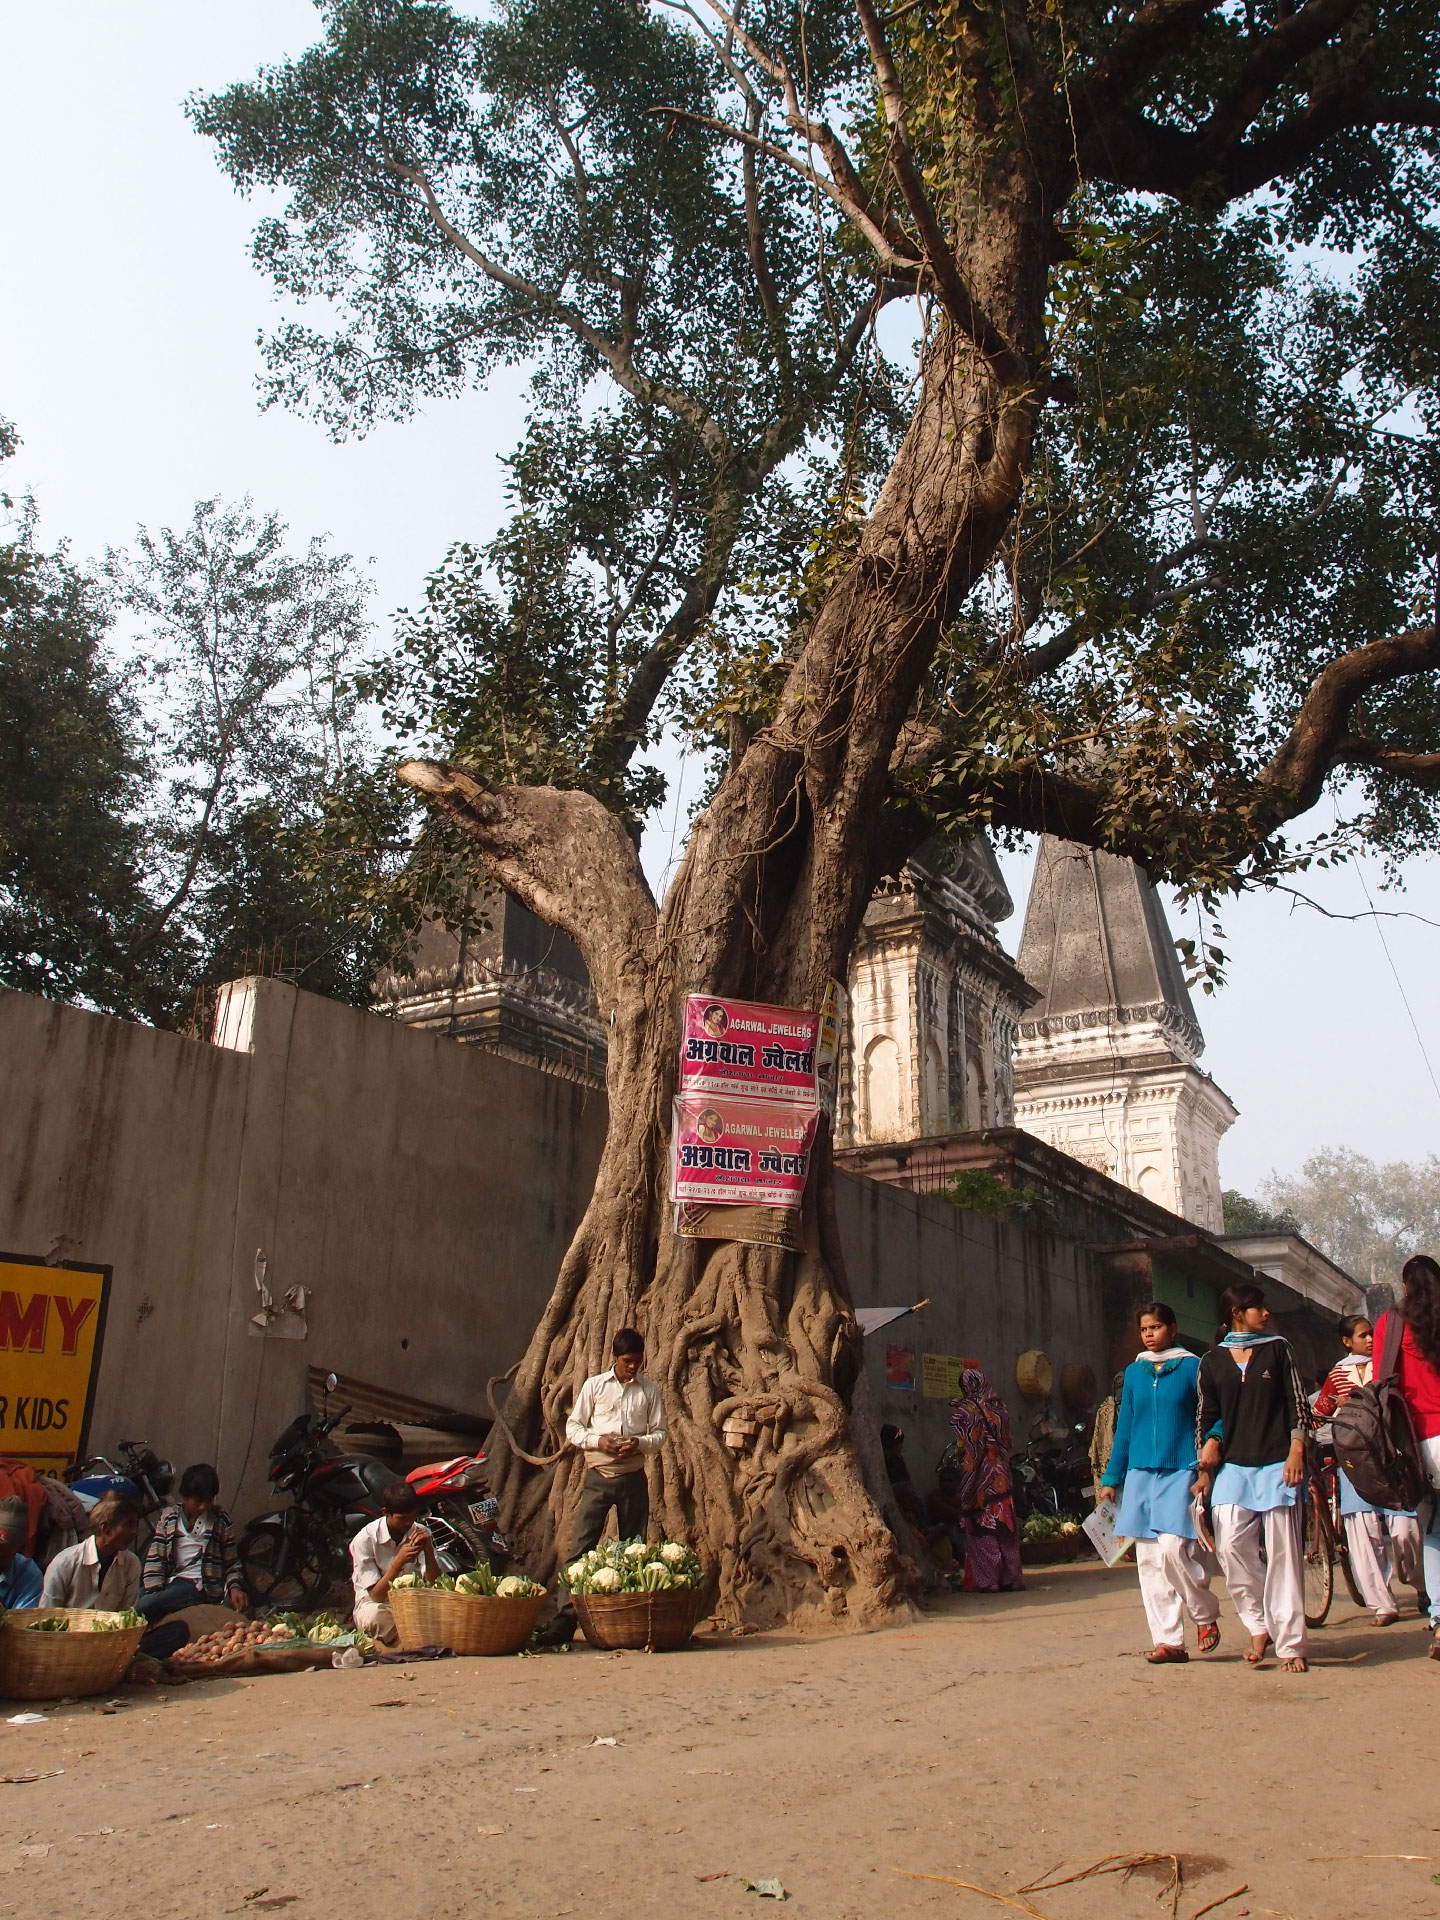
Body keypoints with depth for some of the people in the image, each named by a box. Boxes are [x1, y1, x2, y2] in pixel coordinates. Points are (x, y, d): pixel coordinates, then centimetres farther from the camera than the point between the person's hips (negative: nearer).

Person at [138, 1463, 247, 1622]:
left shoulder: (220, 1519, 9)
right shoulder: (168, 1517, 12)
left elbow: (232, 1563, 11)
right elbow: (155, 1560, 3)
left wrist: (235, 1587, -10)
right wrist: (155, 1592, -12)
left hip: (199, 1585, -4)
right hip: (169, 1583, 4)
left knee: (143, 1607, -28)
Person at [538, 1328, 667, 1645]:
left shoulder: (649, 1390, 7)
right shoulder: (594, 1386, 4)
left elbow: (660, 1433, 9)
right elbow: (573, 1428, 5)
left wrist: (640, 1443, -12)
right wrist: (599, 1441, -13)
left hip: (633, 1479, 1)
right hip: (598, 1477, -1)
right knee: (580, 1547, -8)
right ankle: (564, 1622, -9)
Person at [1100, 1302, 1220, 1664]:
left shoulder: (1191, 1367, 1)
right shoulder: (1134, 1372, 12)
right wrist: (1111, 1479, 14)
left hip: (1180, 1473, -4)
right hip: (1140, 1474, 4)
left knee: (1173, 1549, -15)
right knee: (1149, 1560, 2)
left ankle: (1206, 1614, 11)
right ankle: (1169, 1641, 10)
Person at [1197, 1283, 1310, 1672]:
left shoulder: (1277, 1349, 7)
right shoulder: (1212, 1362, 8)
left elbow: (1297, 1403, 5)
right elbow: (1207, 1418, 12)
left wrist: (1296, 1450, -6)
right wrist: (1204, 1468, 8)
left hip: (1277, 1464, -1)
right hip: (1232, 1466, 1)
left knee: (1283, 1551, -3)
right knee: (1230, 1546, -10)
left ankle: (1291, 1643, 5)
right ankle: (1259, 1626, 9)